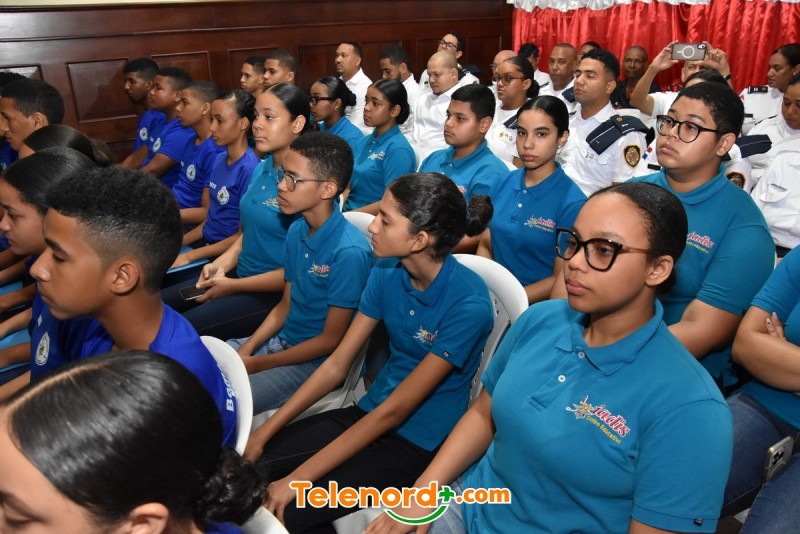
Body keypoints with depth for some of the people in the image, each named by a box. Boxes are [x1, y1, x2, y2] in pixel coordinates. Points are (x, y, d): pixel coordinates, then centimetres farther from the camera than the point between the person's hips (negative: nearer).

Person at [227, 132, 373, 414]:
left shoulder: (349, 252, -24)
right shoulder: (296, 231, 1)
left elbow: (330, 340, -18)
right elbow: (285, 305, 10)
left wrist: (257, 364, -13)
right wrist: (246, 349, -3)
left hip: (316, 360, -8)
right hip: (281, 340, 8)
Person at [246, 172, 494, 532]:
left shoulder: (468, 304, -24)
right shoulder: (387, 272, -4)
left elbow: (396, 408, -22)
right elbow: (336, 364, 0)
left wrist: (299, 477, -20)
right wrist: (264, 433, -4)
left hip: (420, 442, -6)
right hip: (370, 413, 6)